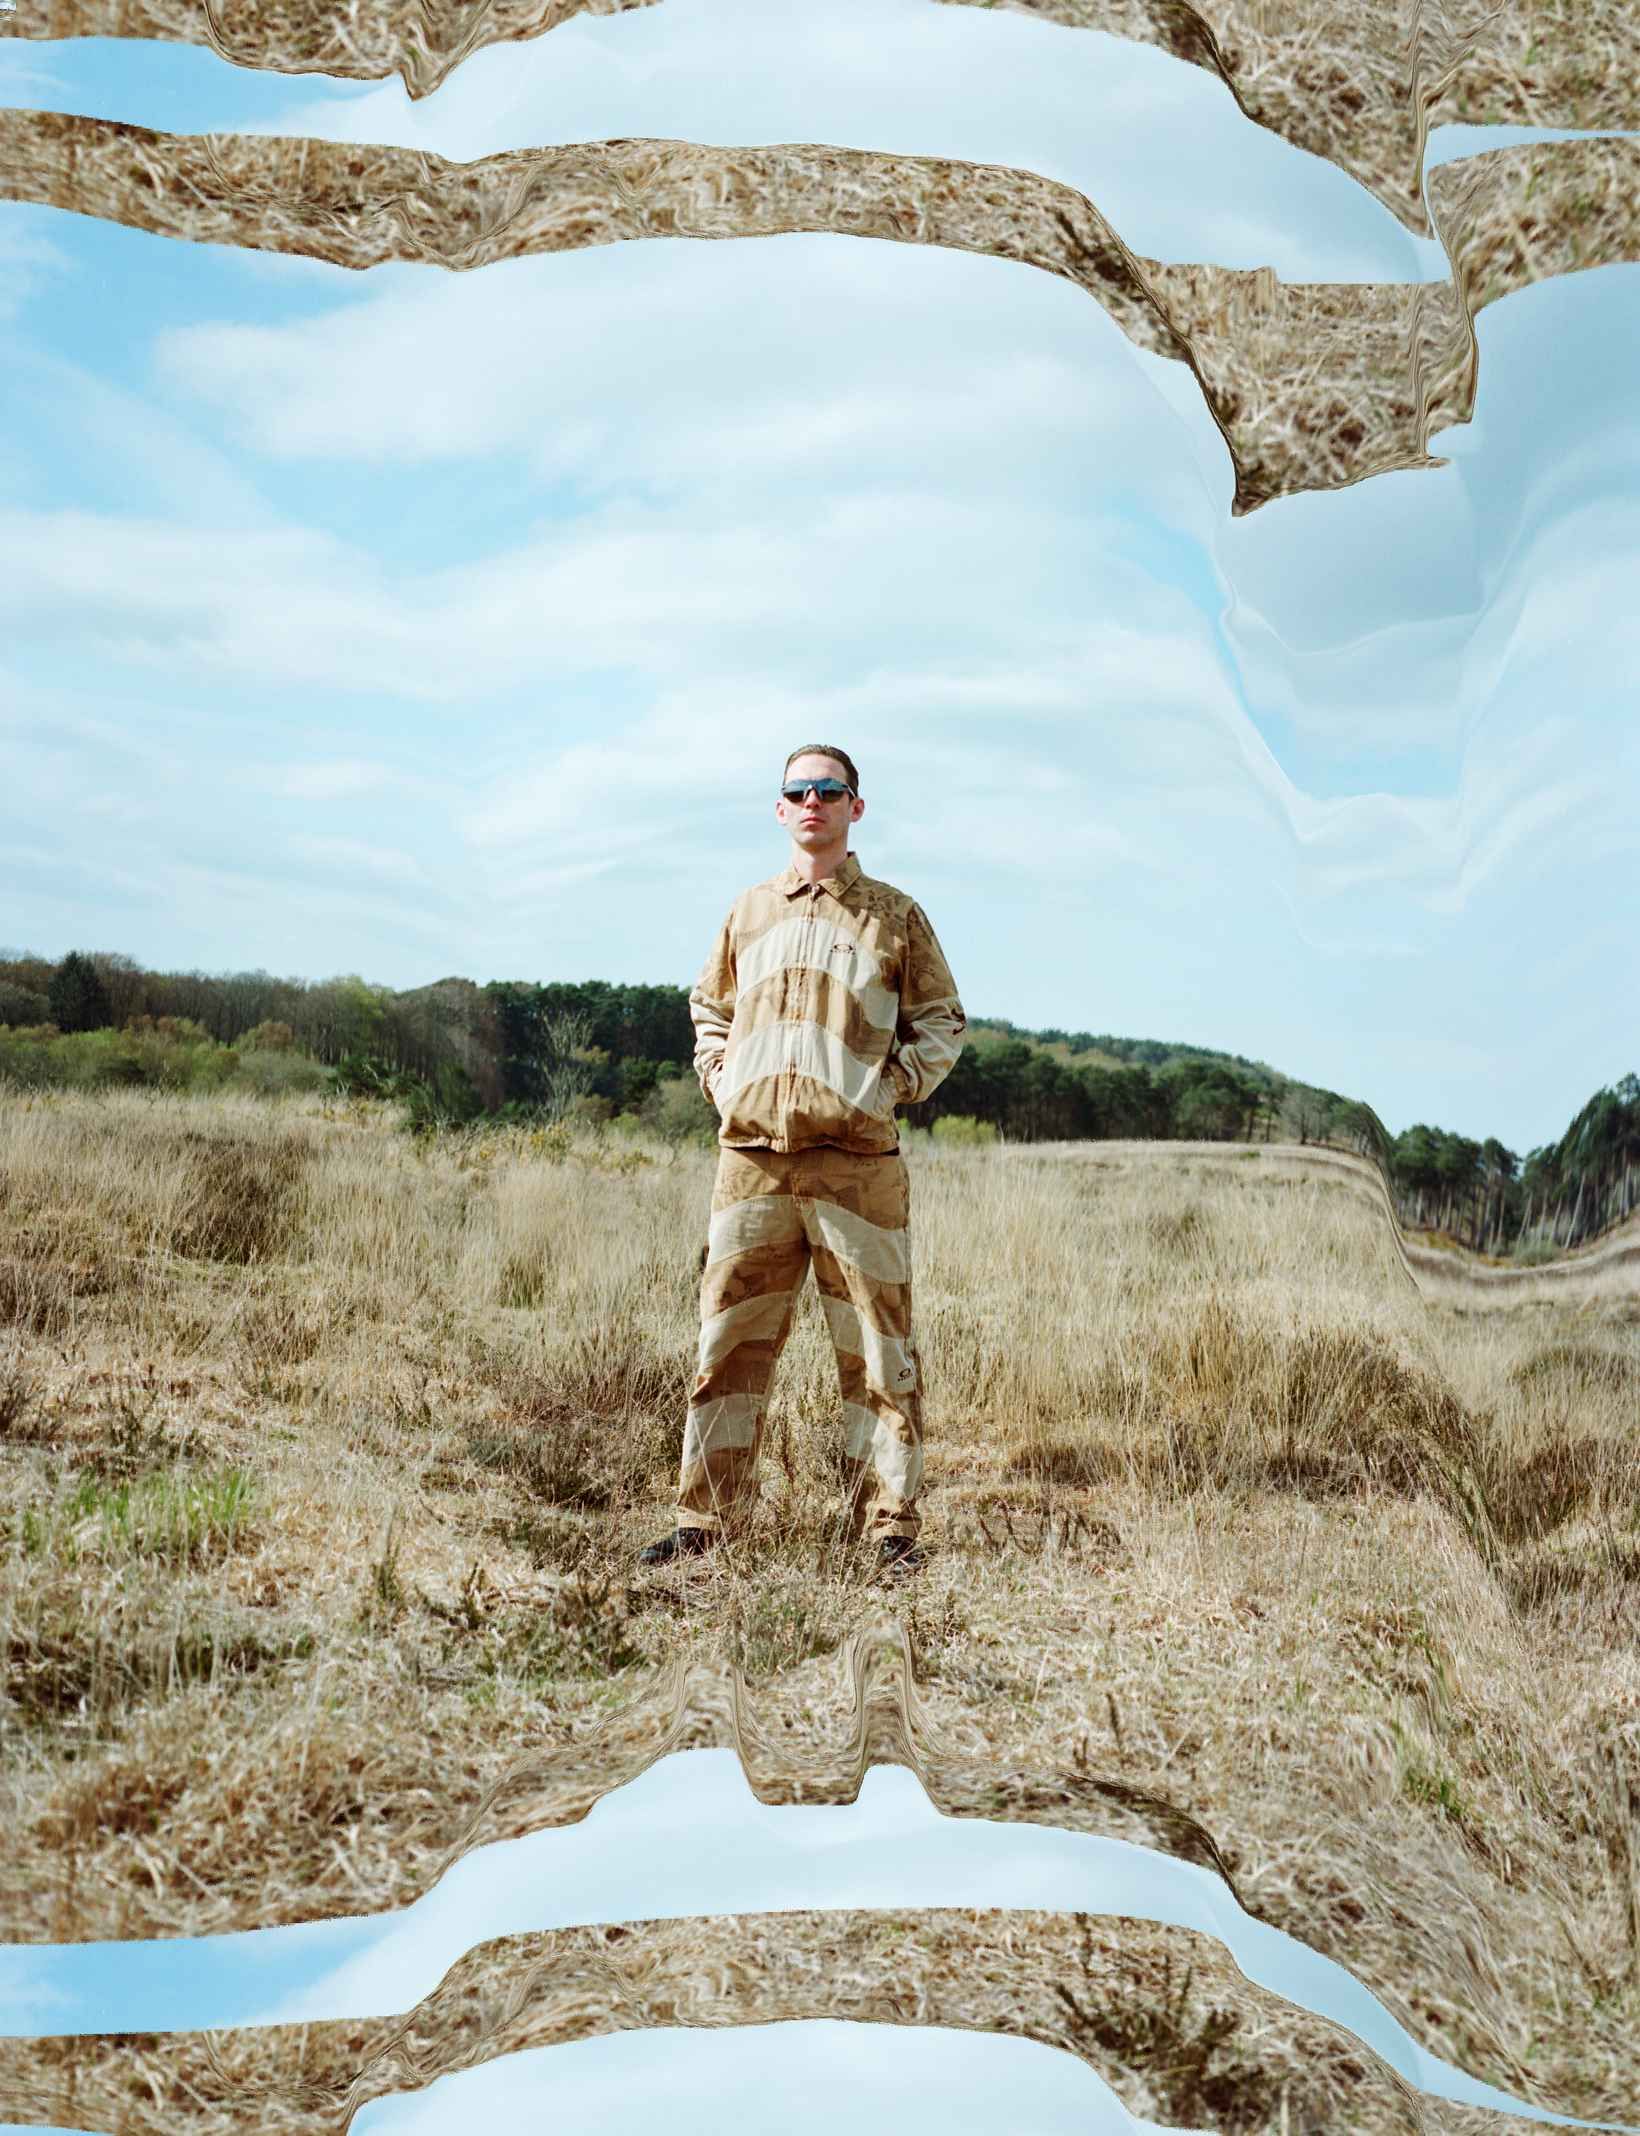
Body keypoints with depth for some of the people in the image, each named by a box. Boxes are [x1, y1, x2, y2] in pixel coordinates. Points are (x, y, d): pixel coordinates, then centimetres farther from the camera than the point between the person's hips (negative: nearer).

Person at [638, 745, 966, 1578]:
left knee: (876, 1351, 0)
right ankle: (704, 1517, 11)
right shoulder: (747, 913, 16)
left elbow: (942, 1024, 12)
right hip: (750, 1158, 2)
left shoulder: (894, 916, 8)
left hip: (857, 1163, -2)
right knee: (729, 1343, 3)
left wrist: (893, 1086, -1)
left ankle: (888, 1526, 8)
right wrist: (719, 1078, 12)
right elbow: (707, 1005, 28)